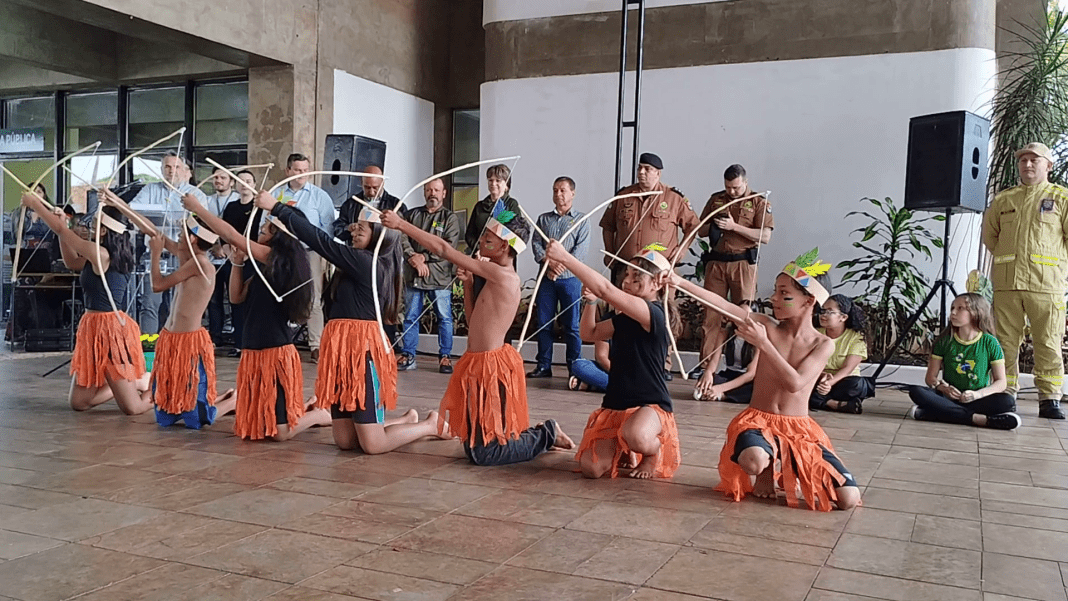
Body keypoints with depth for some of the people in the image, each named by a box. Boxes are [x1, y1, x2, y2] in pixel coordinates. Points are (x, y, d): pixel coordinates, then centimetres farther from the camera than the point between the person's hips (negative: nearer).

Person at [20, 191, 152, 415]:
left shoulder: (101, 254, -17)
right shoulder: (107, 255, 10)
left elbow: (60, 229, -10)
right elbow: (71, 262, 23)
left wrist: (34, 204, 3)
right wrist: (62, 225, 15)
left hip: (109, 329, -9)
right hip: (95, 327, 9)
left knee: (132, 407, -9)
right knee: (78, 402, 14)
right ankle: (138, 382, 22)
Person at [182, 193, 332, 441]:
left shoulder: (277, 258, -14)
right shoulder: (265, 265, 12)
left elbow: (233, 237, -18)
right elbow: (236, 297, 16)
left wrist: (197, 208, -9)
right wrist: (237, 263, 4)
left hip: (276, 353, -9)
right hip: (255, 351, 9)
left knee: (280, 431, -7)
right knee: (253, 425, 17)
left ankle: (323, 413, 16)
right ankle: (307, 408, 30)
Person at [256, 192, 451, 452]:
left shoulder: (364, 262, -12)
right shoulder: (371, 264, 14)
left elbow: (320, 240, -13)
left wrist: (276, 207, -9)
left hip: (362, 349, -10)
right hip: (343, 346, 10)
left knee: (372, 444, -3)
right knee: (345, 441, 14)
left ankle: (431, 425, 17)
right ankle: (408, 420, 30)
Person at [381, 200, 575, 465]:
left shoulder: (503, 276, -21)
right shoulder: (493, 276, 8)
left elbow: (444, 250, -20)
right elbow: (474, 320, 16)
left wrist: (401, 224, -15)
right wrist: (469, 284, 4)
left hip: (490, 366, -10)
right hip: (479, 364, 10)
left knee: (483, 453, -2)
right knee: (475, 444, 19)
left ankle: (547, 435, 11)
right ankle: (543, 434, 26)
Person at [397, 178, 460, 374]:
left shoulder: (450, 218, 6)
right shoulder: (412, 214, 16)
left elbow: (449, 247, -7)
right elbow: (402, 238, 4)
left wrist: (424, 257, -12)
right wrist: (413, 258, -11)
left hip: (440, 276, -2)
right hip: (413, 276, 3)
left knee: (444, 317, 0)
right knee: (410, 317, 5)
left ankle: (445, 357, 9)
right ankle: (408, 356, 11)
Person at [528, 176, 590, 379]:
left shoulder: (581, 220, 7)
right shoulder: (543, 219, 16)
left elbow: (582, 248, -4)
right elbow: (536, 244, 5)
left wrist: (562, 265, -15)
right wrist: (550, 262, -13)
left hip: (570, 278, -3)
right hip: (546, 278, 3)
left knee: (572, 324, -1)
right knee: (543, 323, 4)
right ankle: (544, 366, 11)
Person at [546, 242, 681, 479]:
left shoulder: (653, 313, -16)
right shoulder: (624, 318, 12)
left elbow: (606, 290, -27)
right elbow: (590, 333, 23)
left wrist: (564, 257, -27)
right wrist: (589, 301, 5)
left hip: (649, 406, -7)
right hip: (615, 406, 7)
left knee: (636, 436, -42)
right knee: (591, 467, -13)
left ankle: (654, 452, -4)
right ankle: (625, 451, 22)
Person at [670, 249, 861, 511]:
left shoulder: (823, 344, -5)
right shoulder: (767, 327, -3)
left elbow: (794, 383, -21)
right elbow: (724, 306, -18)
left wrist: (763, 343, -28)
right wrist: (681, 282, -31)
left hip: (799, 429, 1)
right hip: (758, 421, -1)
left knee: (849, 499, -12)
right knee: (753, 461, -39)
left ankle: (793, 470, 18)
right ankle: (768, 470, 3)